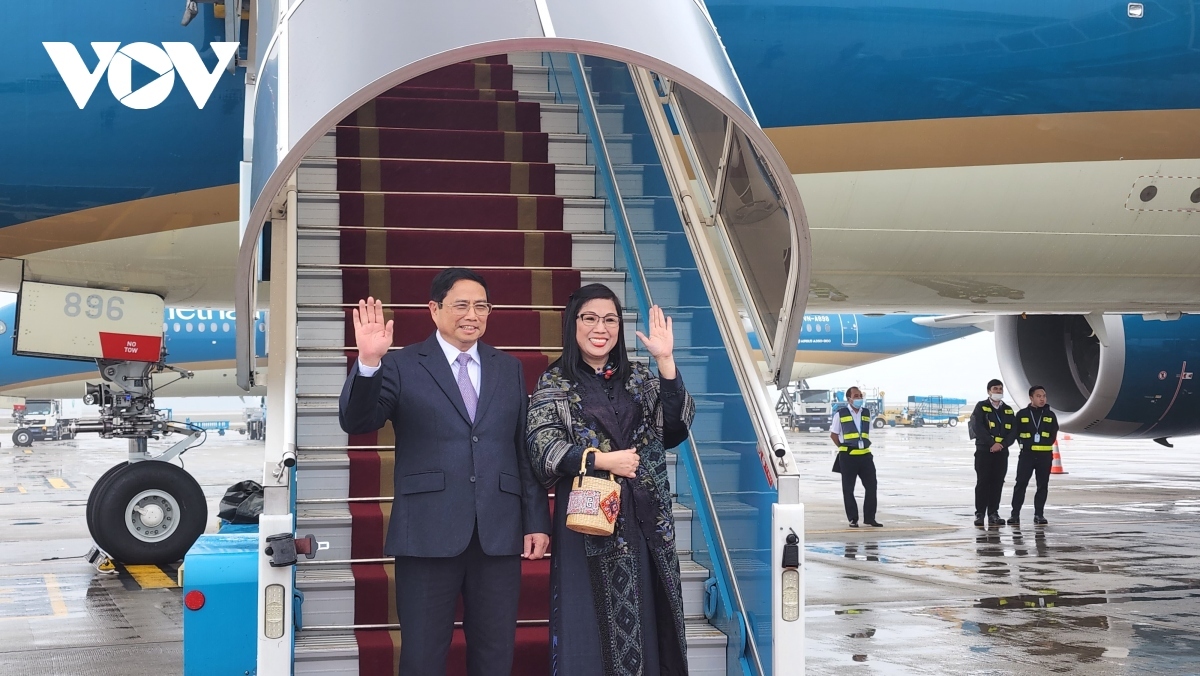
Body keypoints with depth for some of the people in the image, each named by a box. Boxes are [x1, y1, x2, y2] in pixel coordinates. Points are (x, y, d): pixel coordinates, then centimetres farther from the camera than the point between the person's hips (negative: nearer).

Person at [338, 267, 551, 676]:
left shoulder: (509, 369, 13)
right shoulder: (401, 366, 2)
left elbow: (526, 450, 12)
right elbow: (356, 422, -11)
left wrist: (537, 521, 5)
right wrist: (368, 363, -27)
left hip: (498, 535, 3)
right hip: (429, 535, -3)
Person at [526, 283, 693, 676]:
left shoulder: (639, 378, 11)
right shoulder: (554, 383, 2)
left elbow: (674, 429, -3)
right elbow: (542, 446, -8)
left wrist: (665, 361, -10)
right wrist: (602, 460, -16)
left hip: (643, 519, 3)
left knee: (643, 621, 5)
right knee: (589, 623, 0)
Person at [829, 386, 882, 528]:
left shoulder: (866, 413, 10)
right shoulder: (840, 414, -3)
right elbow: (833, 434, 4)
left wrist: (863, 446, 11)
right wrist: (844, 448, 3)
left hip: (865, 454, 4)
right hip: (848, 457, -4)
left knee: (871, 486, 2)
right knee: (848, 489, 2)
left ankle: (869, 518, 12)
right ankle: (853, 519, 12)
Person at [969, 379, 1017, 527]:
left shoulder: (1008, 410, 14)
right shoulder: (981, 407, 1)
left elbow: (1013, 431, 7)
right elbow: (977, 427, -10)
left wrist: (1002, 444, -10)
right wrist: (992, 443, -16)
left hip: (1002, 452, 4)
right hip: (984, 451, -4)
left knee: (997, 483, 3)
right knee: (982, 482, -4)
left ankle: (993, 514, 8)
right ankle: (979, 514, -2)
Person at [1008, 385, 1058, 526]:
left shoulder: (1050, 415, 8)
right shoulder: (1022, 414, 3)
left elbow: (1053, 435, 10)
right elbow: (1017, 433, 6)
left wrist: (1044, 445, -1)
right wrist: (1026, 445, -2)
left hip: (1045, 455, 2)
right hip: (1026, 454, -2)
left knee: (1043, 485, 5)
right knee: (1021, 484, -6)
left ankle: (1039, 514, 14)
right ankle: (1015, 514, -4)